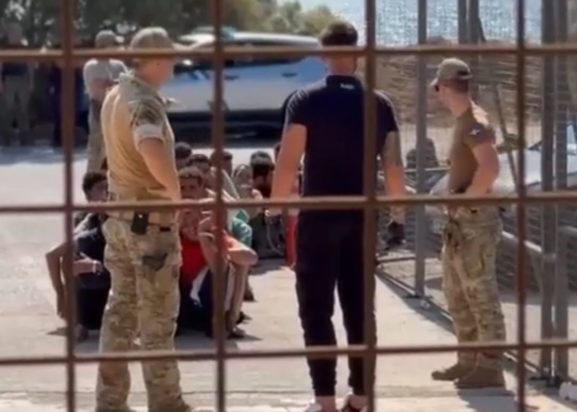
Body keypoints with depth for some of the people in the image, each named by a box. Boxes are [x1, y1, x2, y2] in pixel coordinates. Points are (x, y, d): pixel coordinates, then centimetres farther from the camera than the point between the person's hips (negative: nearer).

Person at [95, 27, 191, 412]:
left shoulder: (115, 95, 10)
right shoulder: (145, 101, -20)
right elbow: (152, 151, -39)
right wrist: (177, 192, -24)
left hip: (120, 213, 9)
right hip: (150, 218, -9)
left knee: (121, 309, 13)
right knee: (157, 316, 1)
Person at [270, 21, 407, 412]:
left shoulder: (306, 101, -8)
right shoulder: (380, 104, 3)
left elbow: (288, 163, -11)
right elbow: (394, 166, 4)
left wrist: (275, 208, 0)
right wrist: (399, 212, 16)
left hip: (319, 216, -3)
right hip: (362, 217, 3)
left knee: (317, 310, 2)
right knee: (359, 307, 11)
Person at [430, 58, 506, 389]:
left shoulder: (474, 122, -17)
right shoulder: (463, 120, 13)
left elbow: (491, 168, -31)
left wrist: (465, 200, -20)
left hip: (475, 220, -10)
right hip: (461, 221, 10)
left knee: (481, 294, -6)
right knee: (457, 293, 17)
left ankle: (491, 368, -2)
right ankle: (470, 361, 25)